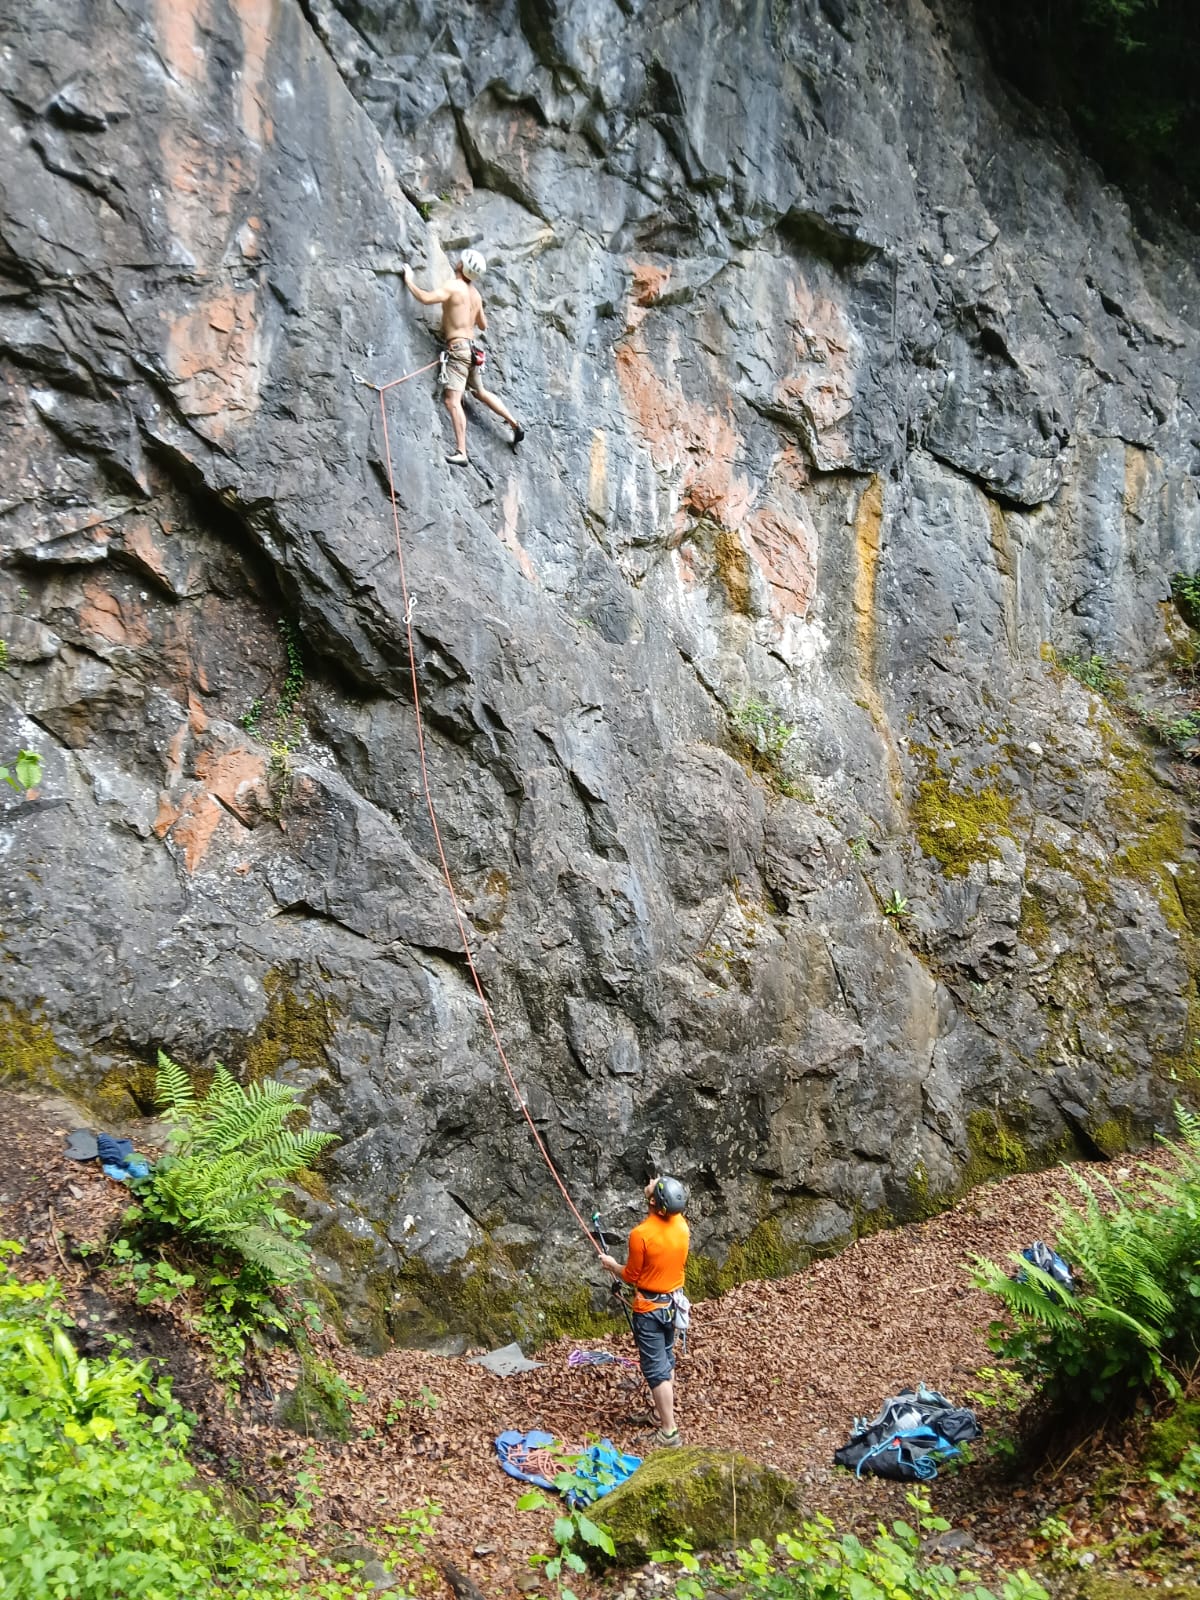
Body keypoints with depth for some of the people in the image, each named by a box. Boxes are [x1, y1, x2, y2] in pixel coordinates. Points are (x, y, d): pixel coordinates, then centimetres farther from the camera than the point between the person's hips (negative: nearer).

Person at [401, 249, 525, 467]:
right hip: (470, 347, 9)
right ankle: (515, 424, 33)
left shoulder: (453, 287, -11)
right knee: (480, 392, 27)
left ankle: (461, 453, -22)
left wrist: (409, 280, -10)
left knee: (453, 401, -14)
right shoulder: (475, 293, 13)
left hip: (458, 349, -9)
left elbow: (426, 298, -24)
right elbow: (483, 325, 23)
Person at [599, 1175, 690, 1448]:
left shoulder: (641, 1234, -26)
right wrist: (657, 1192, 6)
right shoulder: (681, 1224, -9)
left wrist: (612, 1265, 5)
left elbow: (631, 1276, -13)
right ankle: (664, 1410, 36)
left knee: (655, 1368, 0)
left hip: (650, 1307, -7)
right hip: (674, 1300, 7)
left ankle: (669, 1431, 3)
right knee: (667, 1358, 22)